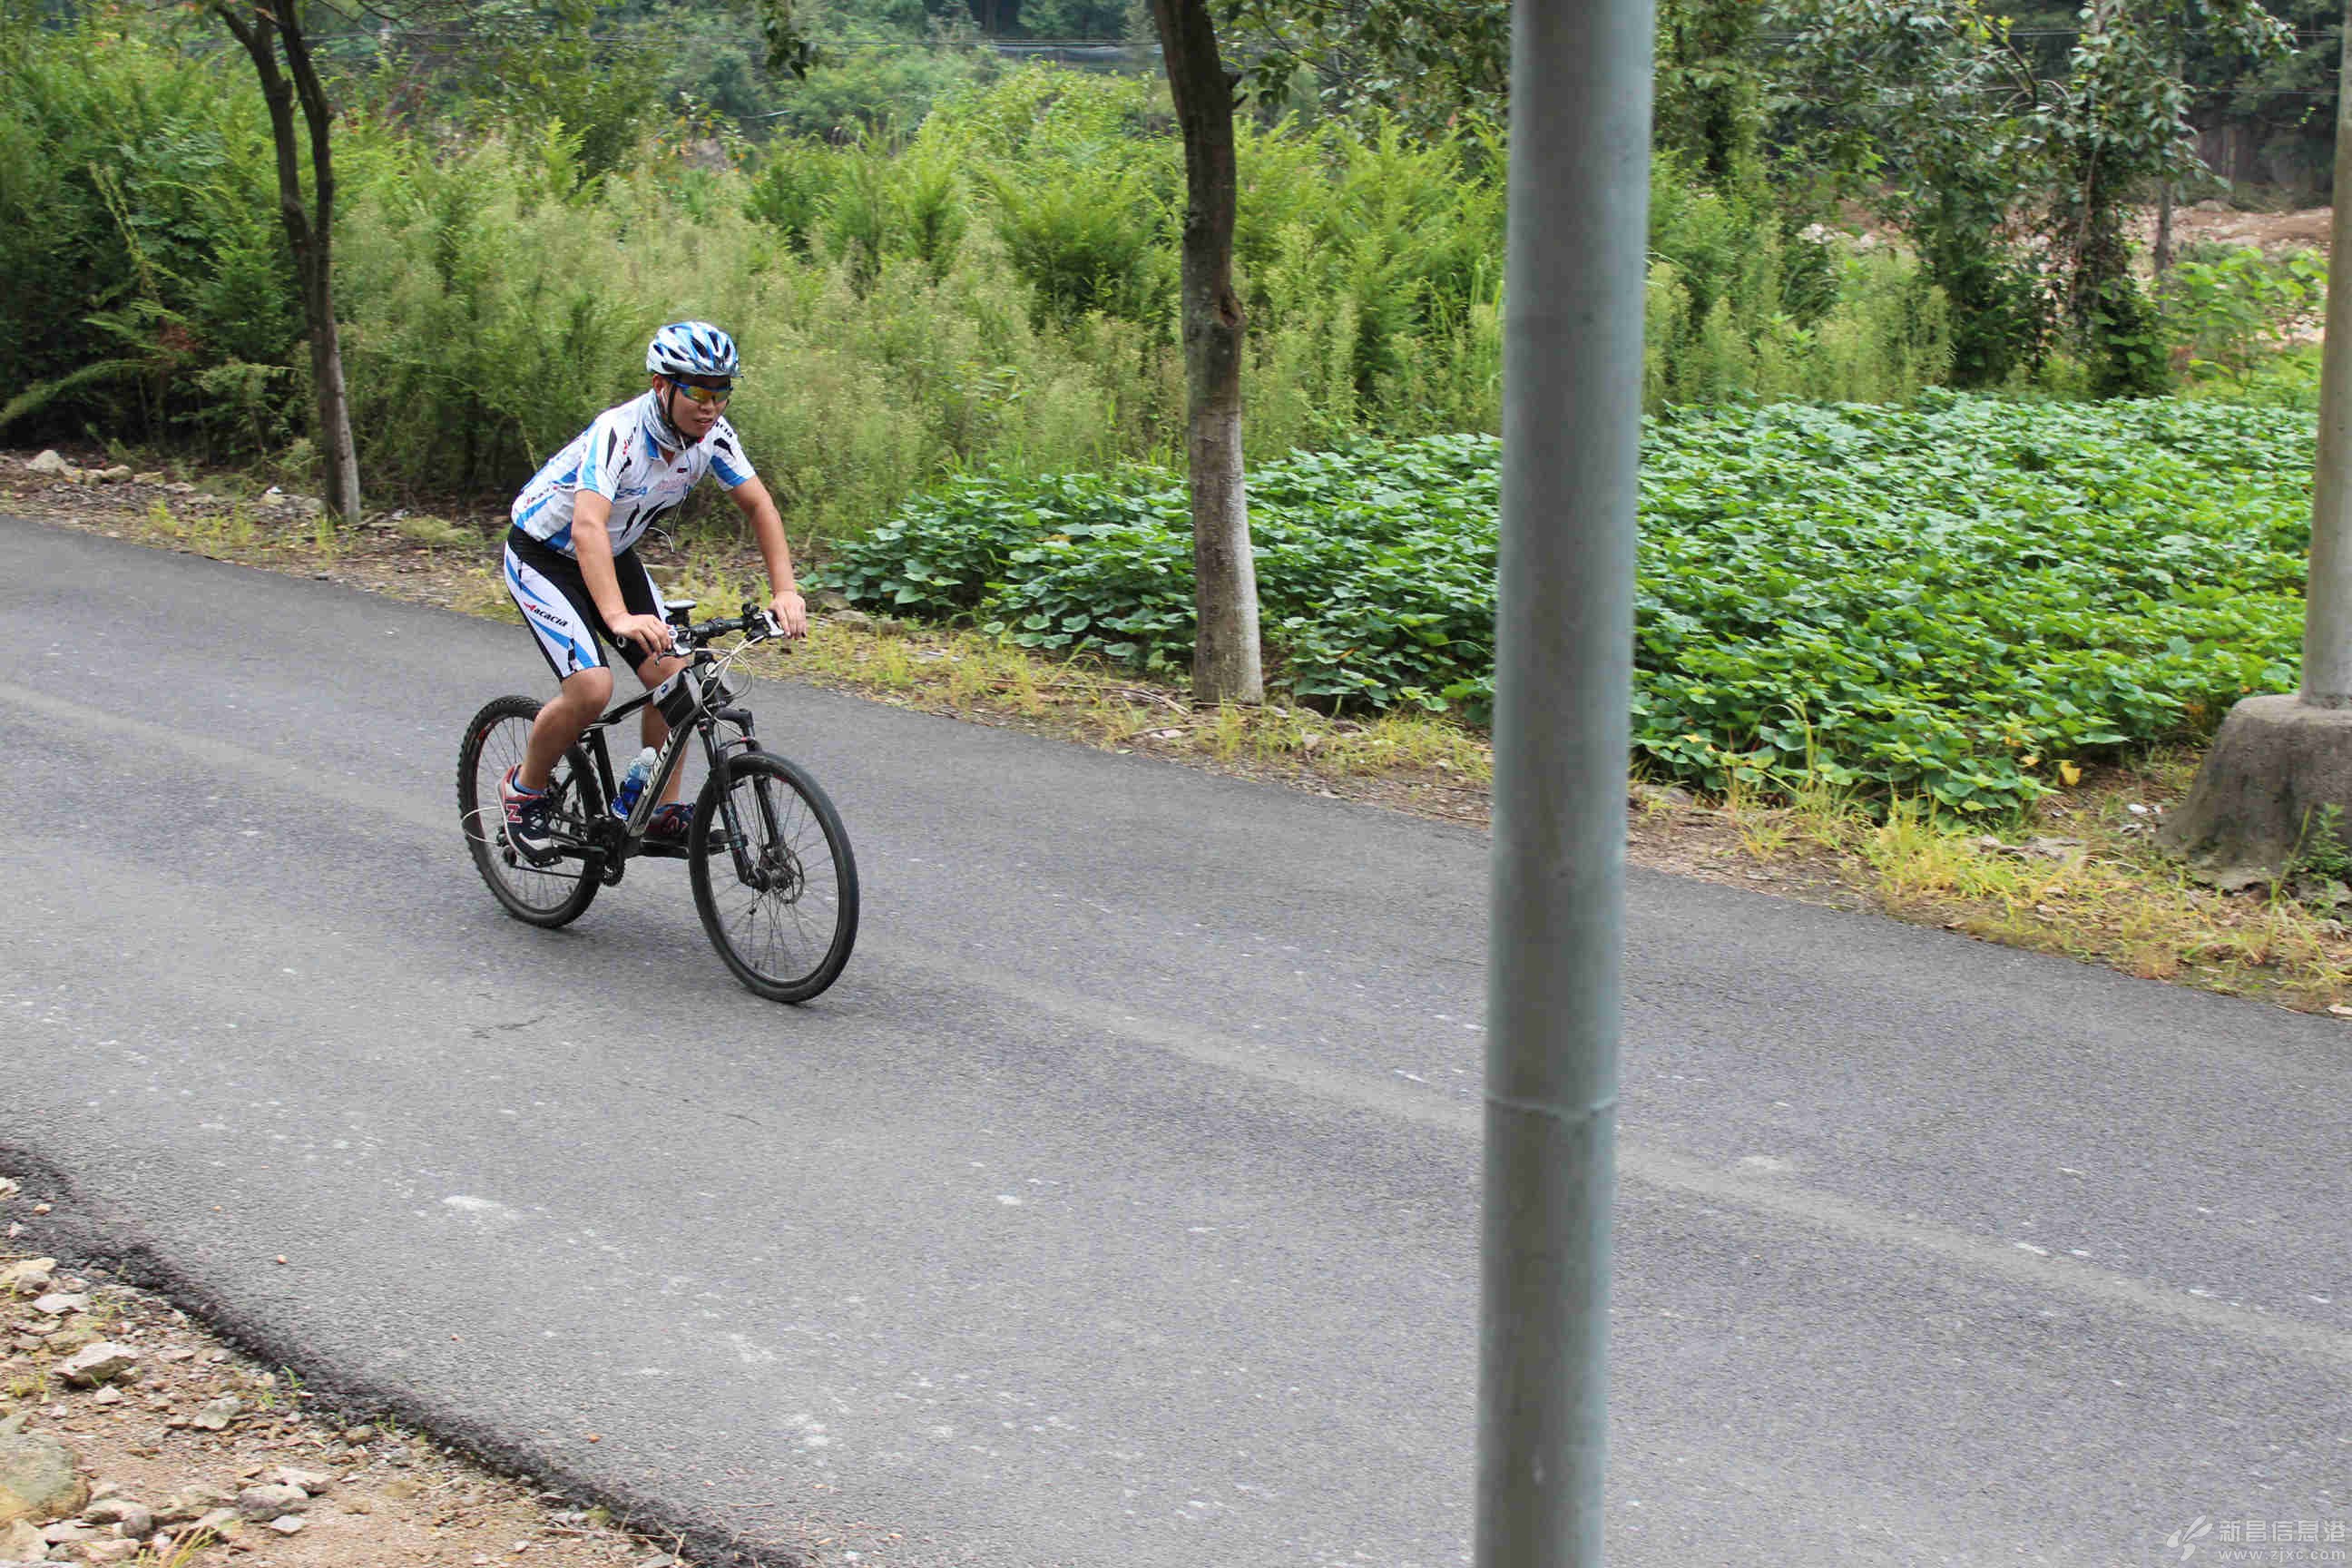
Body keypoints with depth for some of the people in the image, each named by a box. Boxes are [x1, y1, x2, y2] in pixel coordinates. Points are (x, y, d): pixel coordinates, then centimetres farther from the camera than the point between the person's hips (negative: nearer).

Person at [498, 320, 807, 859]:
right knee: (591, 687, -21)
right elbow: (588, 527, -48)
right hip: (543, 557, -7)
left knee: (671, 676, -6)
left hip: (613, 556, 7)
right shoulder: (618, 433, -35)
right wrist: (619, 617, -62)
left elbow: (759, 505, -7)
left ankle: (661, 812, 9)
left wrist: (786, 591, -21)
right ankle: (524, 788, 4)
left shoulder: (712, 433, -16)